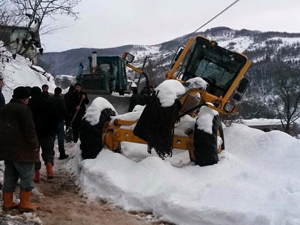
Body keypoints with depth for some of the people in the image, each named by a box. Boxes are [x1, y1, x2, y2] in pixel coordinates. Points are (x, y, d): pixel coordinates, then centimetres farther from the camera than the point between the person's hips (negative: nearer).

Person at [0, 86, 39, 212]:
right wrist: (34, 144, -9)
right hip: (21, 148, -9)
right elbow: (29, 129, -19)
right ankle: (25, 204, 2)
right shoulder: (23, 109, -15)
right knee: (27, 175, 0)